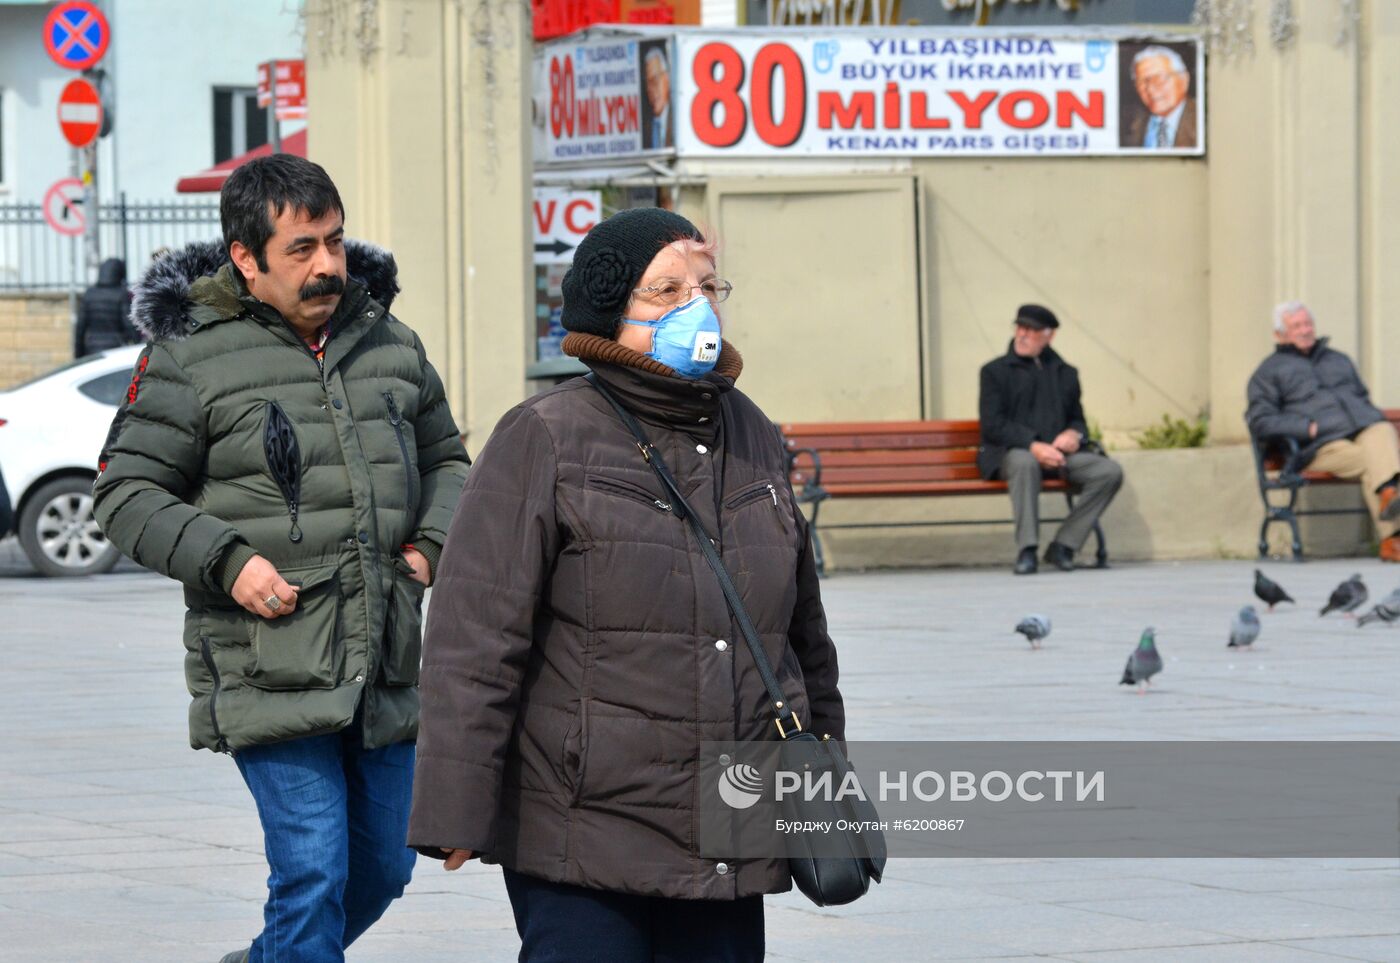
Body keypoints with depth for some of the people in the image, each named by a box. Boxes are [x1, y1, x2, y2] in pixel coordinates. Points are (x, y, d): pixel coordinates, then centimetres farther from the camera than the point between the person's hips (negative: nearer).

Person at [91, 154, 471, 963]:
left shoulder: (392, 345, 11)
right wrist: (226, 561, -16)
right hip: (269, 675, -6)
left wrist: (431, 541, 4)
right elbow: (127, 492, -3)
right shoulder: (192, 359, -4)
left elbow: (446, 460, 25)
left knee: (384, 866, 13)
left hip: (385, 671, 6)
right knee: (313, 873, -12)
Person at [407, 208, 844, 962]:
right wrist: (458, 813, -14)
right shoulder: (546, 442, -7)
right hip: (584, 843, -6)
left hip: (733, 841, 6)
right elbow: (473, 639, -10)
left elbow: (802, 627, 24)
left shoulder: (751, 438, 13)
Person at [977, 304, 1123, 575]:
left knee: (1110, 471, -20)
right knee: (1024, 462, -41)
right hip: (1010, 452, -4)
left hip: (1059, 453, 4)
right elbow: (992, 425, -4)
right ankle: (1026, 550, -38)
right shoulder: (996, 371, 8)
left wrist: (1074, 434, -1)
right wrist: (1033, 445, -19)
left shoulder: (1065, 374, 22)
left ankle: (1063, 546, -17)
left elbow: (1077, 419, 27)